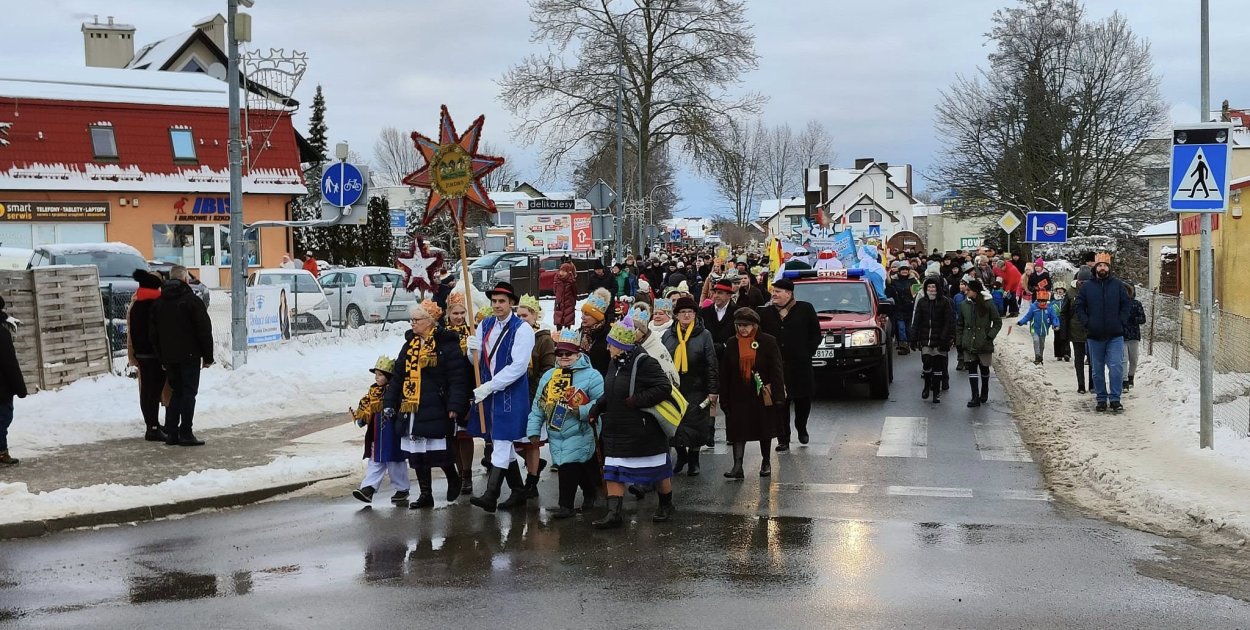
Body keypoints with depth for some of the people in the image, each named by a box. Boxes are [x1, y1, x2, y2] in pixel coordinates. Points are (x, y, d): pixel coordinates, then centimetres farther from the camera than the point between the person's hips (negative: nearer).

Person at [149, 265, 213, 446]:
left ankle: (171, 432, 8)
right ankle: (185, 433, -5)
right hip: (190, 355, -5)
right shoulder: (192, 300, -9)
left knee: (176, 391, 13)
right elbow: (204, 330, -10)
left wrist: (162, 357, 16)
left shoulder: (158, 303, 9)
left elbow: (153, 333, 12)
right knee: (189, 392, -1)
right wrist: (208, 356, -3)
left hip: (169, 357, 5)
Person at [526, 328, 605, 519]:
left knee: (568, 468, -10)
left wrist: (582, 411, -24)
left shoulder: (591, 376, -7)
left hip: (579, 434, -5)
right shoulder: (548, 376, 10)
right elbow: (538, 405, 12)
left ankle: (566, 505, -1)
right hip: (555, 435, 5)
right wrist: (534, 430, 8)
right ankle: (590, 494, 31)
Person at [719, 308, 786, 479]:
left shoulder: (768, 342, -7)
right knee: (738, 431, -6)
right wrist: (724, 399, 1)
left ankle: (766, 463, 29)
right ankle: (737, 466, -8)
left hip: (763, 396, -2)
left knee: (765, 431, 12)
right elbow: (724, 374, 5)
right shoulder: (732, 345, 2)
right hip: (739, 397, 2)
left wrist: (778, 397, -14)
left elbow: (777, 370, -8)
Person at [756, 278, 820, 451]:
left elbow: (816, 334, 4)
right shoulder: (766, 313, 7)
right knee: (780, 404, -3)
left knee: (803, 400, 12)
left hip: (801, 365, -1)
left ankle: (801, 429, 39)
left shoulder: (805, 310, 0)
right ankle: (783, 440, 5)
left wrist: (808, 353, -4)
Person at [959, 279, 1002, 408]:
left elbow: (998, 322, -1)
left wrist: (990, 336, -12)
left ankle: (984, 394, 33)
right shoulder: (964, 305, 2)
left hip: (984, 344, -2)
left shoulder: (988, 304, -7)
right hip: (969, 345, 2)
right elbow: (960, 325, 10)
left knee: (984, 369, 13)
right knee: (972, 369, -5)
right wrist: (960, 342, 5)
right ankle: (975, 398, -4)